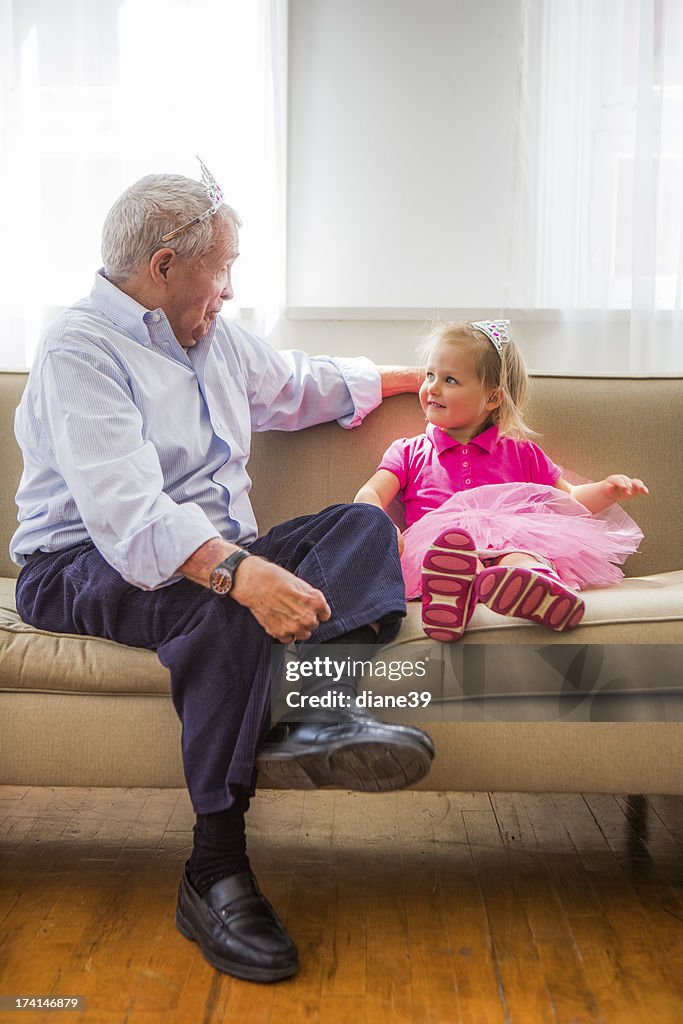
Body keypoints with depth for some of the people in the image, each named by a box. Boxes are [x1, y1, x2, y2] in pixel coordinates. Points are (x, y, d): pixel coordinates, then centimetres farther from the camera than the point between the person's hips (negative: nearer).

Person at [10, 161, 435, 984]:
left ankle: (311, 710, -38)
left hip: (219, 550, 8)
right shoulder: (80, 350, -13)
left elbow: (299, 383, 37)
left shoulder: (214, 338, 16)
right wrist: (239, 572, -43)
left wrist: (402, 378, 41)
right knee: (227, 603, -38)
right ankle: (215, 869, -32)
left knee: (362, 524, -11)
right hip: (84, 568, -8)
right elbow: (127, 512, -28)